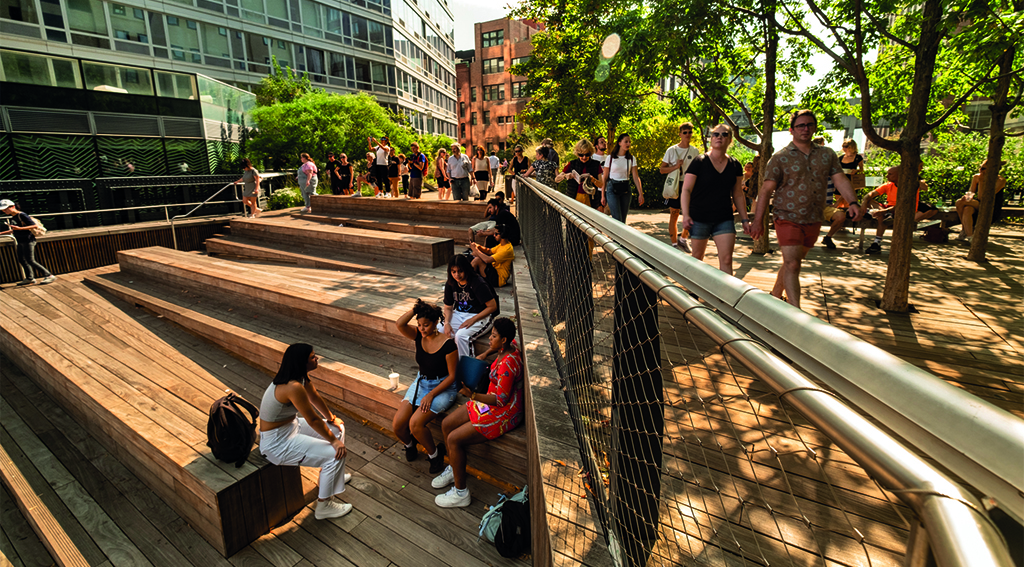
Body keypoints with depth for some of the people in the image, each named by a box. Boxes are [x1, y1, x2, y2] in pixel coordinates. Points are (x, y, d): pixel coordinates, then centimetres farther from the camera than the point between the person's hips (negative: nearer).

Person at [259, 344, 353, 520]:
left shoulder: (301, 376, -5)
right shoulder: (293, 387, -33)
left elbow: (314, 396, 12)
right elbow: (313, 420, -26)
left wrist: (332, 418, 18)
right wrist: (334, 441, -14)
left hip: (291, 426, 10)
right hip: (277, 443, -10)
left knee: (337, 428, 16)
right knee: (336, 454, -12)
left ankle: (333, 475, 37)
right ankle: (324, 506, 7)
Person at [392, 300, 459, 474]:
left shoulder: (448, 344, -19)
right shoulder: (418, 336, -4)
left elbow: (451, 376, -15)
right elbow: (399, 324, -22)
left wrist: (431, 395, -20)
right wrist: (416, 308, -19)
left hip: (443, 387, -6)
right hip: (420, 383, 6)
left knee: (415, 424, -23)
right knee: (397, 425, -8)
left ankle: (434, 454, 5)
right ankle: (409, 443, 28)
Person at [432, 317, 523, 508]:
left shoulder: (507, 364, -30)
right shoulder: (510, 346, -3)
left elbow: (501, 399, -30)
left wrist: (472, 396, -38)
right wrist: (486, 353, 16)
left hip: (504, 413, -10)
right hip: (492, 401, 10)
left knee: (454, 440, -14)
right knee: (446, 424, 7)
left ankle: (461, 493, 2)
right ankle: (453, 469, 28)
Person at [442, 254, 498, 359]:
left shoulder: (478, 283, -18)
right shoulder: (450, 284, 0)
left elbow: (493, 306, -16)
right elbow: (448, 307, 9)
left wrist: (473, 320, -21)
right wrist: (447, 323, -11)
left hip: (480, 317, -6)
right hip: (459, 314, 6)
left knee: (461, 336, -33)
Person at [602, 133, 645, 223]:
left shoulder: (632, 158, 5)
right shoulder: (610, 158, -2)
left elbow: (636, 177, 0)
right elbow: (605, 178, 1)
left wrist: (641, 194, -8)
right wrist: (603, 195, -1)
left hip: (625, 189, 3)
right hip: (612, 189, -3)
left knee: (623, 220, 6)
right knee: (617, 219, -15)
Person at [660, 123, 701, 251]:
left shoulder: (695, 151, 8)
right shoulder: (671, 150, -1)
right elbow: (662, 170, -3)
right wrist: (675, 166, -18)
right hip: (675, 185, -2)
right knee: (674, 215, 2)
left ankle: (683, 238, 19)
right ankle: (674, 244, 13)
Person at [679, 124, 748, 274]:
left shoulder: (735, 165, 7)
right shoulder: (699, 162, -5)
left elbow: (738, 195, 14)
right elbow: (686, 190, -7)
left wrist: (744, 219, 11)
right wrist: (686, 215, -17)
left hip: (724, 220, 3)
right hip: (699, 218, -3)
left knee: (726, 259, -8)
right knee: (697, 257, 8)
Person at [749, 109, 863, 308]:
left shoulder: (827, 155, 11)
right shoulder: (780, 157, -3)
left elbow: (840, 179, 6)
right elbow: (766, 190, -6)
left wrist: (853, 202, -12)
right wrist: (758, 221, -11)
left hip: (813, 221, 5)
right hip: (788, 219, -5)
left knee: (793, 263, 14)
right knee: (792, 265, -11)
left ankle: (774, 296, 31)